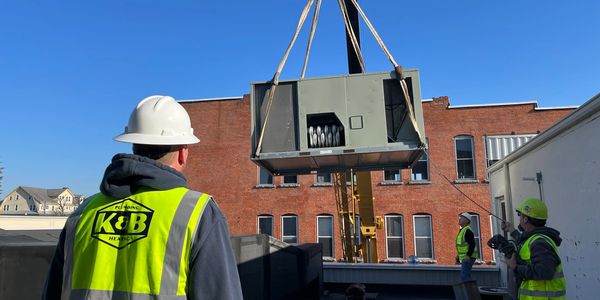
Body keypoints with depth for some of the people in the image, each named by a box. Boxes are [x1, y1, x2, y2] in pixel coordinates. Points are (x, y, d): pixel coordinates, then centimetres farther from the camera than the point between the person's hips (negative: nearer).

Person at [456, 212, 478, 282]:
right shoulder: (462, 230, 16)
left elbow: (472, 245, -23)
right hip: (464, 257, 11)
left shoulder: (467, 230, -15)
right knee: (466, 276, 14)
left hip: (468, 257, -11)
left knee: (464, 276, -13)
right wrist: (458, 255, 21)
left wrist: (468, 256, -29)